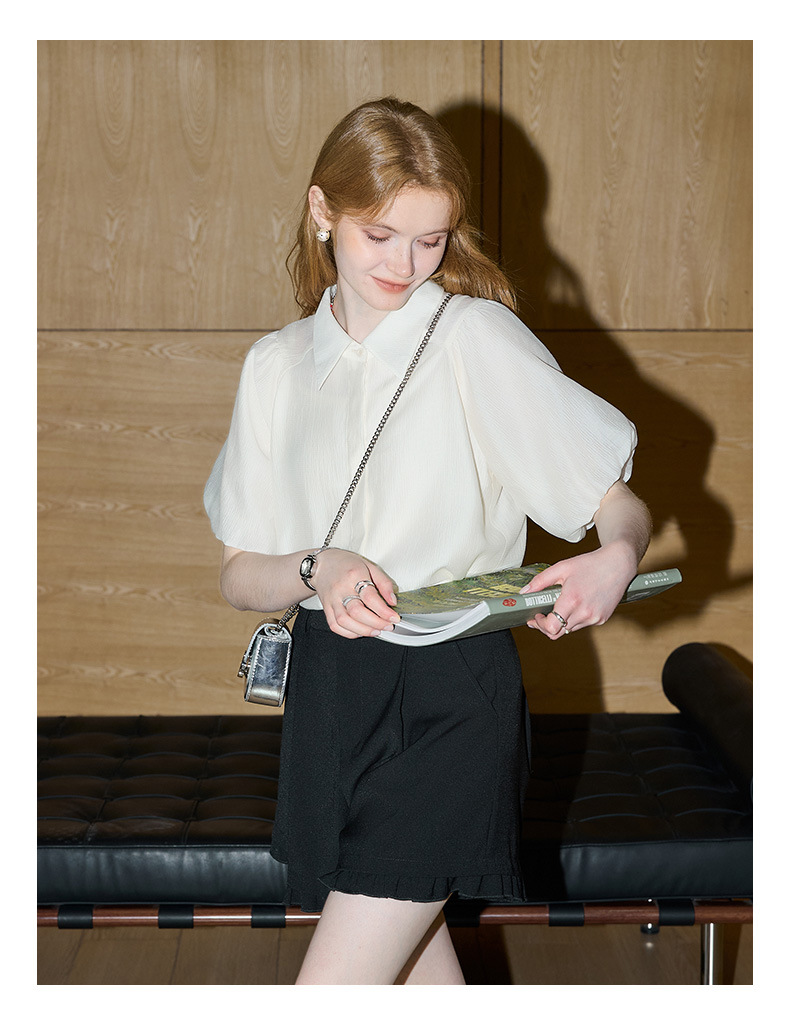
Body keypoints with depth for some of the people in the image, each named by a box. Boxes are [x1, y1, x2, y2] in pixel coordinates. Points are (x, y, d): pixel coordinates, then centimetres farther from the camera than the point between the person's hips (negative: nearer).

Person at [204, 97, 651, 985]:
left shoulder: (478, 337, -4)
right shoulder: (276, 367, 9)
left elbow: (620, 503, -4)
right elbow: (238, 575, 7)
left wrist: (616, 556, -28)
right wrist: (317, 569, -15)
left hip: (452, 689, -5)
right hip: (328, 687, 5)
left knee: (330, 990, -11)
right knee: (414, 964, 15)